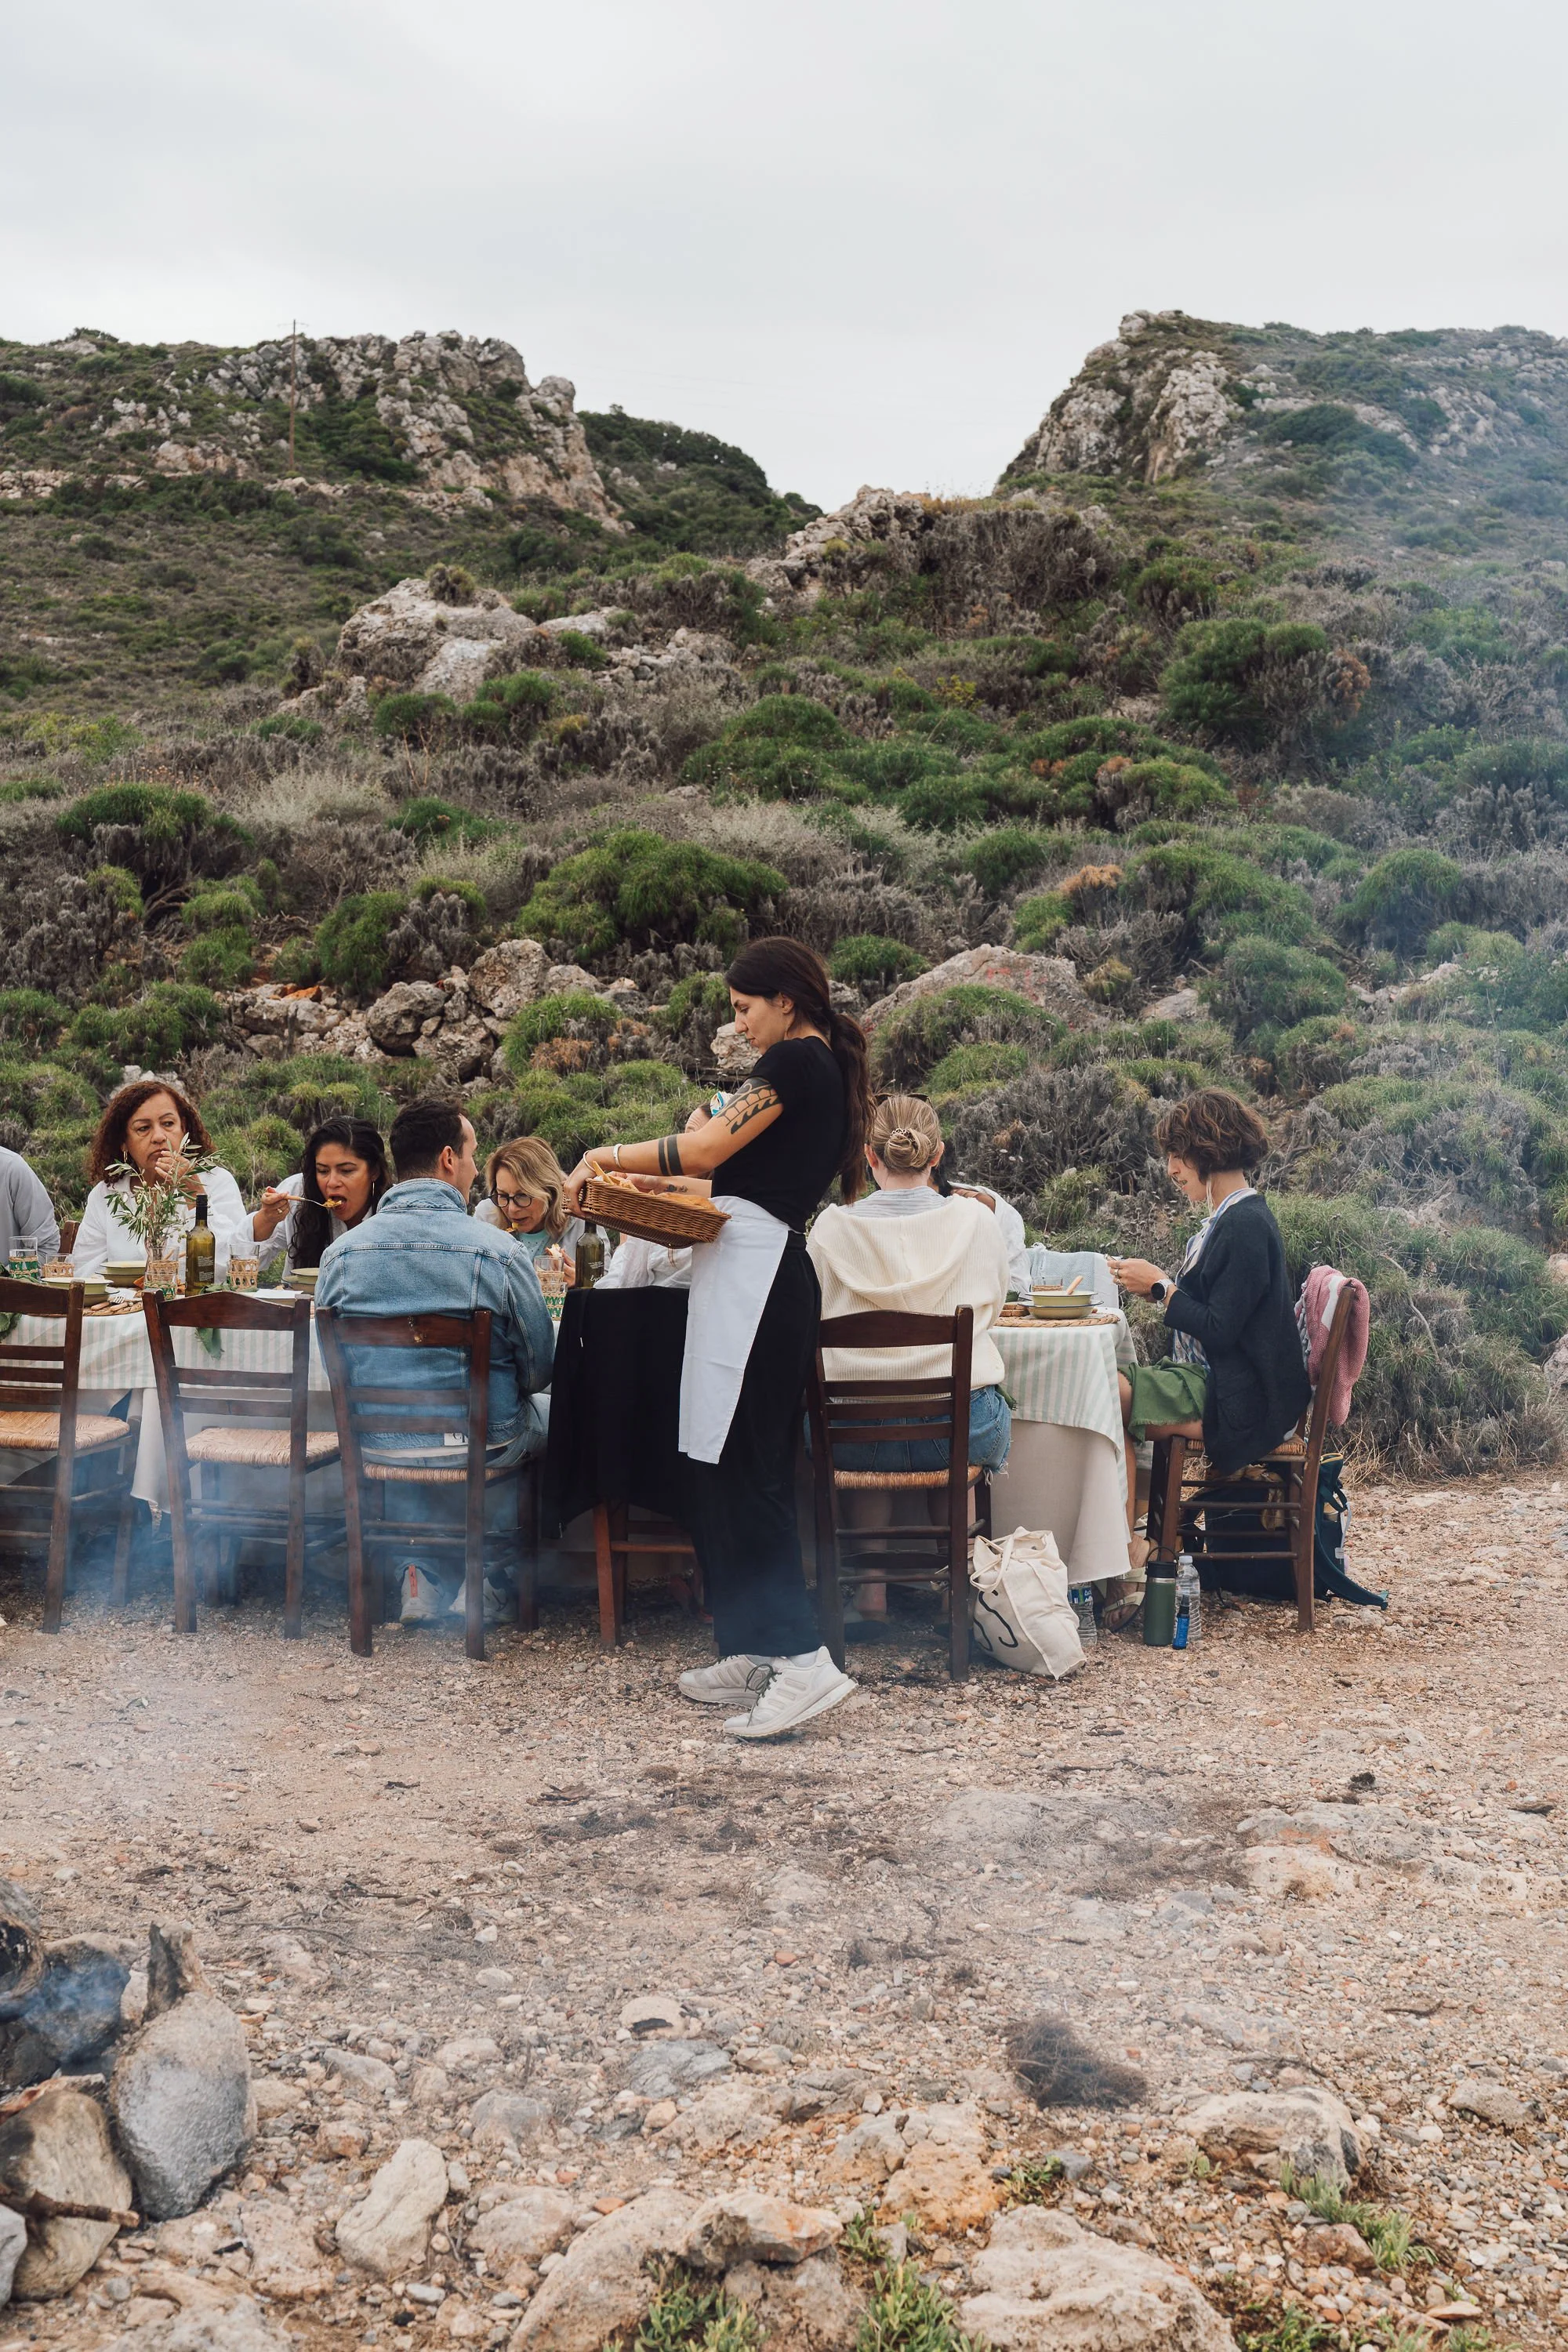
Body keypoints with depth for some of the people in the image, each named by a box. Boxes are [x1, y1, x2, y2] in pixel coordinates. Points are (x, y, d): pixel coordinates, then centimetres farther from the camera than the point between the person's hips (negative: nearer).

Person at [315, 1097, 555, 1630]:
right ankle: (495, 1577, 29)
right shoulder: (497, 1252, -16)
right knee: (551, 1412, 28)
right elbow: (538, 1369, -7)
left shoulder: (340, 1252, -6)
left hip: (375, 1446, 4)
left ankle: (427, 1575, 27)